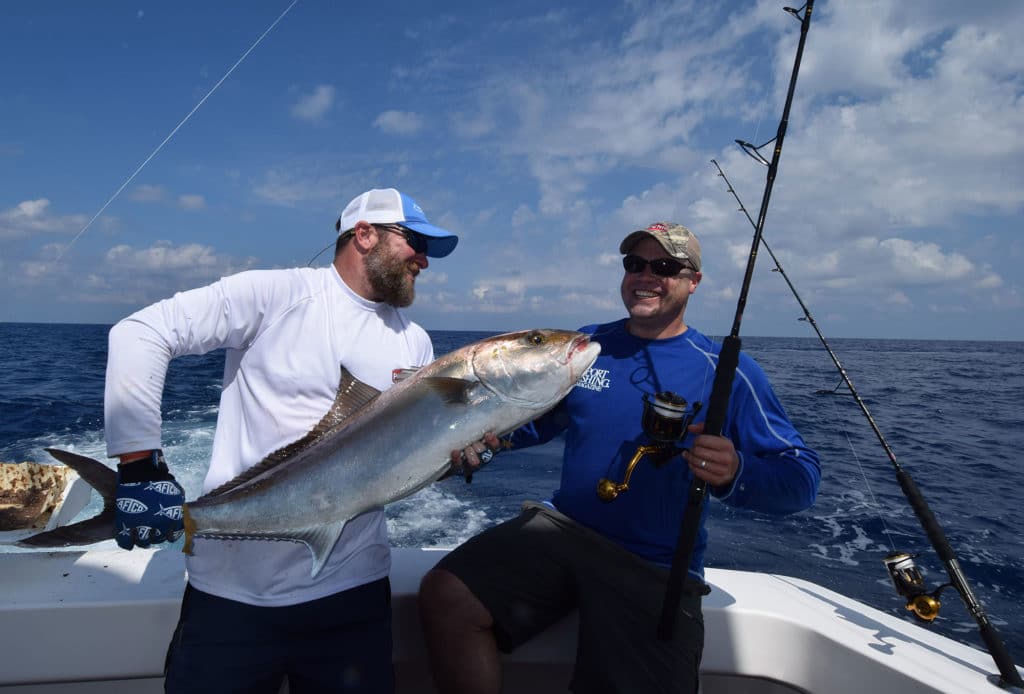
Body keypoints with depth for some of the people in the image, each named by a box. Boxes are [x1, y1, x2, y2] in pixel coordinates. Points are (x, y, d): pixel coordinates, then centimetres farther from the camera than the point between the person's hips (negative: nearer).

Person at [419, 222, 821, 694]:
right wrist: (488, 437, -4)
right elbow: (540, 419, 18)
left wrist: (735, 473, -29)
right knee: (445, 594, -17)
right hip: (562, 527, 3)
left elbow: (802, 480, -7)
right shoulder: (586, 345, 8)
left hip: (656, 570, -2)